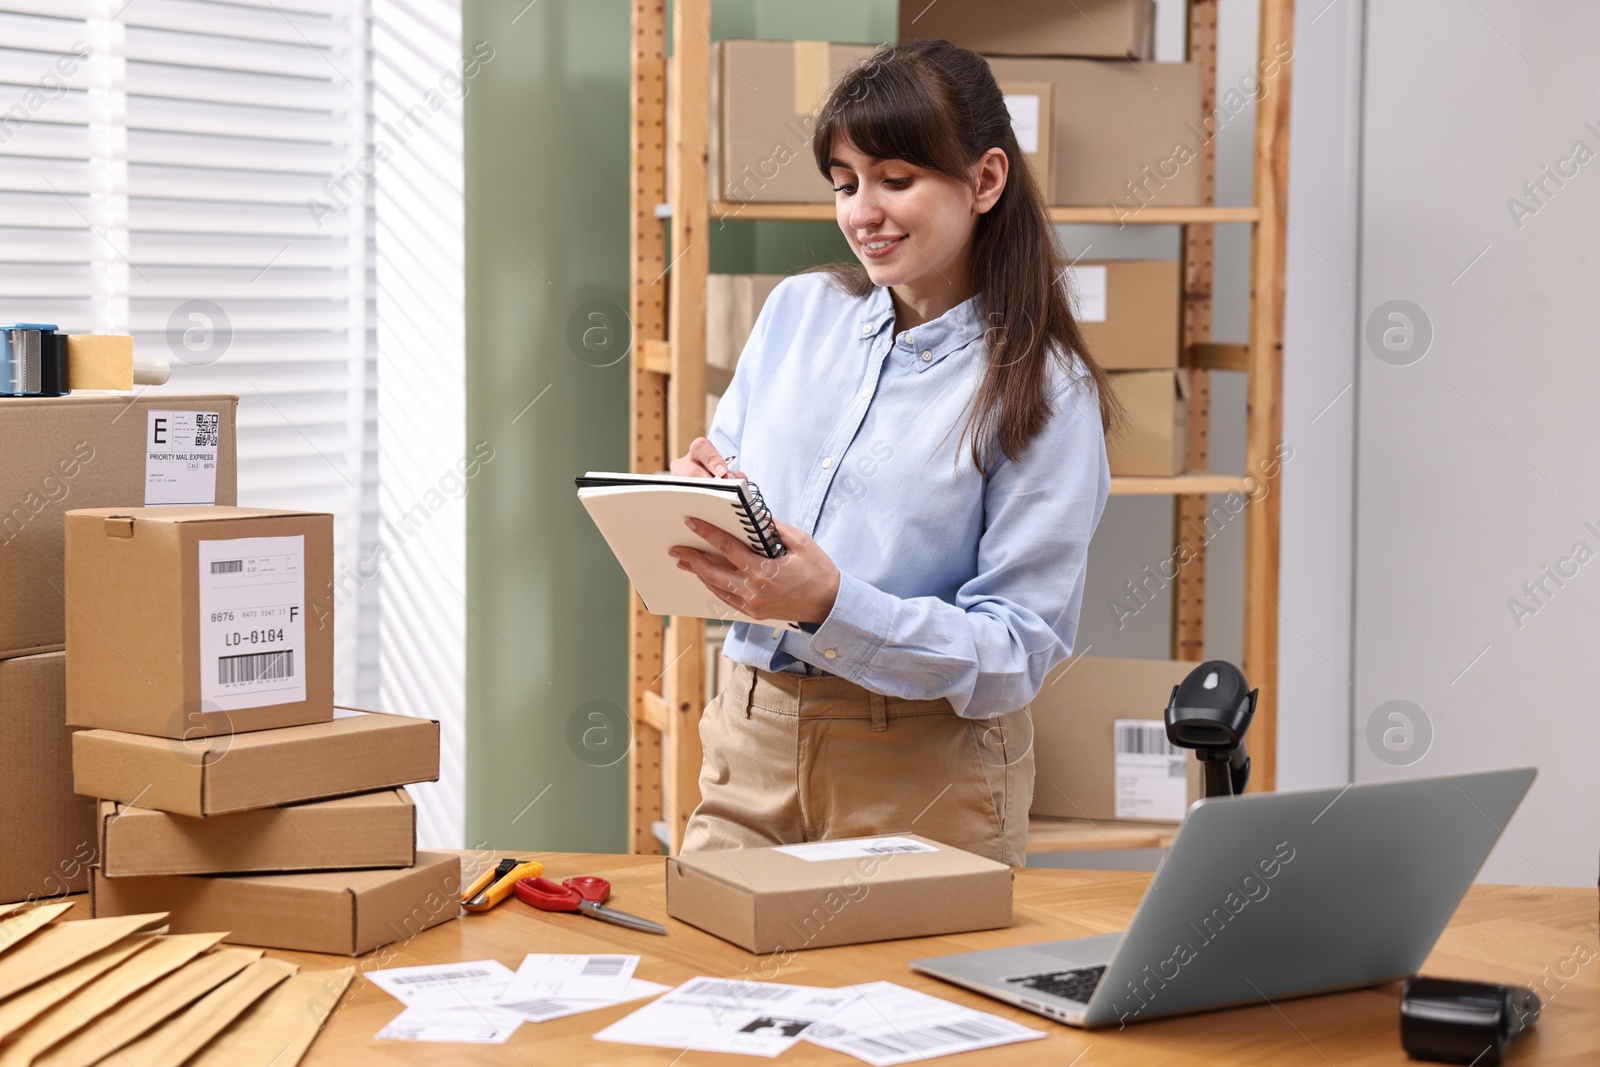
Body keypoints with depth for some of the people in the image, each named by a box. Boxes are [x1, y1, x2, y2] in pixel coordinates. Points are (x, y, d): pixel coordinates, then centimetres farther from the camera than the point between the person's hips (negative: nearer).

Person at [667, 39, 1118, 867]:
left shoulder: (1047, 393, -8)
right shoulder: (797, 311, 7)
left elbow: (1019, 651, -13)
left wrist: (831, 605, -26)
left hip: (924, 773, -4)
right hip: (751, 735, 4)